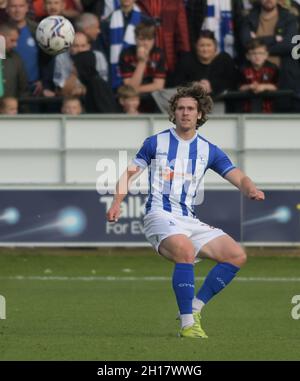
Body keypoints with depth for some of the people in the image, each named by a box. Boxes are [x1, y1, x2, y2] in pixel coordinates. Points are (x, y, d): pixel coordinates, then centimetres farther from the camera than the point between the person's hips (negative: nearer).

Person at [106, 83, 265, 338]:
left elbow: (239, 178, 6)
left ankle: (194, 308, -1)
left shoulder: (209, 151, 11)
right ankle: (187, 324, -32)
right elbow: (130, 174, 7)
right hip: (160, 216, -5)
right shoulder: (156, 143, 5)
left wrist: (251, 190, -18)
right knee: (186, 251, -35)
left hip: (190, 221, 5)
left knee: (237, 255, -8)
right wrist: (117, 203, -9)